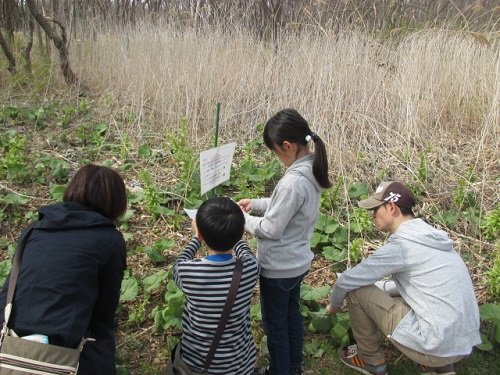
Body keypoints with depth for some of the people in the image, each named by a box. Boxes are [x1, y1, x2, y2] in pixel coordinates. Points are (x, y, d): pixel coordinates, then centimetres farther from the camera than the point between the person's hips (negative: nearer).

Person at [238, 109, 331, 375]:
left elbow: (270, 229, -24)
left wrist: (242, 218, -9)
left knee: (275, 324, 13)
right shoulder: (311, 170, -3)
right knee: (292, 315, 27)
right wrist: (256, 203, 5)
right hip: (297, 261, 9)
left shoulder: (293, 182, -33)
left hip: (279, 267, -9)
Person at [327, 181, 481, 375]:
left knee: (356, 290, -2)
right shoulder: (431, 237, 10)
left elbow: (347, 280, -6)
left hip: (436, 345, -9)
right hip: (462, 343, 9)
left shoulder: (400, 245, -15)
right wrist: (377, 290, 24)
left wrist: (334, 304, 13)